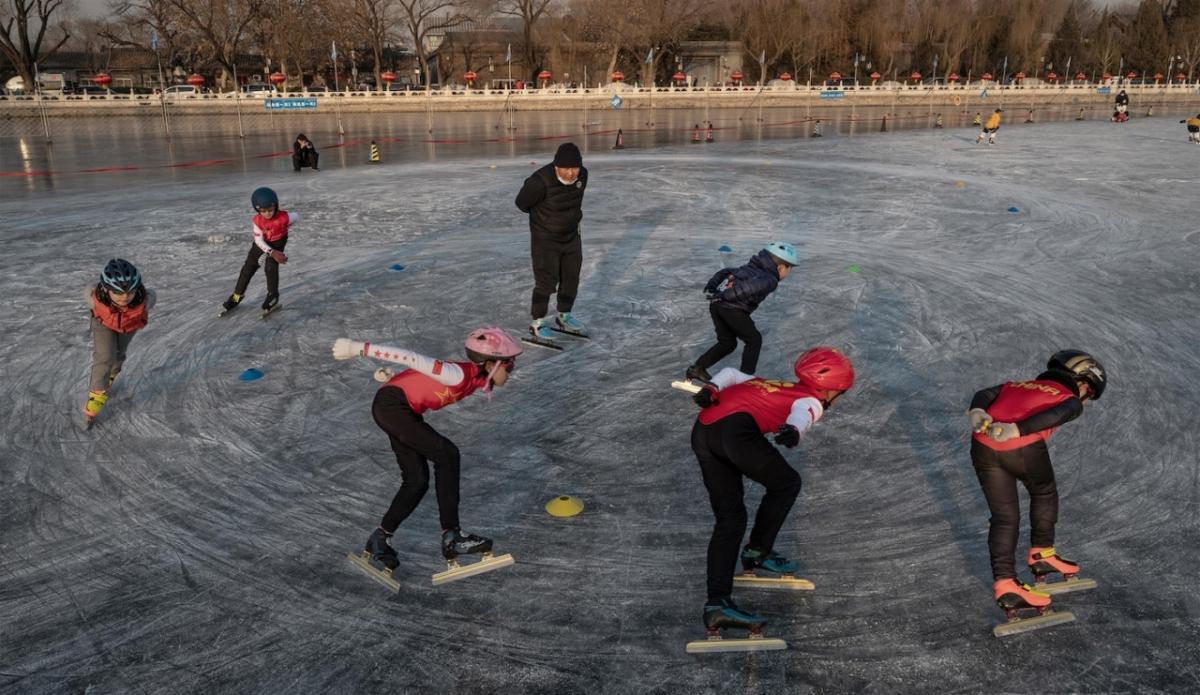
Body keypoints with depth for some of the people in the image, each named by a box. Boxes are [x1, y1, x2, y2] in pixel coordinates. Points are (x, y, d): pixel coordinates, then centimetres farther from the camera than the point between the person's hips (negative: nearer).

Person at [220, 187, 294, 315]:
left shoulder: (284, 217, -36)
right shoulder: (257, 220, -28)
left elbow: (296, 216, -14)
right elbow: (259, 240, -25)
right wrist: (272, 252, -39)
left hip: (278, 241, -3)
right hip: (263, 241, 3)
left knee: (270, 266, -18)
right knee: (249, 265, 5)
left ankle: (273, 295, 5)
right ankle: (238, 294, 19)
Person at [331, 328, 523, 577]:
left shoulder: (474, 377, 1)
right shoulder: (460, 375, -26)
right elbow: (413, 358, -29)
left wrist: (396, 378, 19)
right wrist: (360, 348, -29)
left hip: (405, 411, 10)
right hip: (391, 405, -10)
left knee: (417, 481, 7)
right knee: (447, 454, -20)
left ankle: (379, 539, 22)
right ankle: (451, 535, -16)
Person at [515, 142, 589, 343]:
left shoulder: (582, 175, -11)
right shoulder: (541, 181, -31)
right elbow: (522, 203, -13)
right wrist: (542, 214, 2)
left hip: (571, 236, 6)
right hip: (545, 238, -6)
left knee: (571, 277, 14)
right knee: (547, 280, -6)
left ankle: (564, 316, 33)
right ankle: (537, 322, 11)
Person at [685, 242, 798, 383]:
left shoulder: (750, 268, 27)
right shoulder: (770, 279, 1)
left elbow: (725, 272, 24)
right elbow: (752, 286, -19)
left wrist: (710, 287, 17)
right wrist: (727, 296, -20)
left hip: (716, 304, 8)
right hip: (733, 309, -8)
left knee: (727, 342, 22)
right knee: (754, 340, 12)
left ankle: (697, 368, 16)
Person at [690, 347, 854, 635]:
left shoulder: (770, 384, 35)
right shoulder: (812, 400, 14)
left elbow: (731, 373, 24)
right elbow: (802, 411, -10)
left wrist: (711, 389, 7)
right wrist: (793, 430, -30)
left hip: (701, 430, 8)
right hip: (737, 428, -8)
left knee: (730, 517, 9)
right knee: (786, 484, 16)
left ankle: (717, 602, 1)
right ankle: (757, 552, 23)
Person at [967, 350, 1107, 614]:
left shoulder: (1016, 385, 34)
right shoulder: (1070, 400, 18)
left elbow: (984, 394, 15)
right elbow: (1054, 415, -6)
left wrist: (977, 413, -4)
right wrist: (1016, 430, -19)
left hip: (983, 447, 4)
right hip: (1024, 447, -4)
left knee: (1004, 516, 15)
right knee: (1044, 494, 28)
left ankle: (1004, 583, 8)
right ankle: (1042, 554, 36)